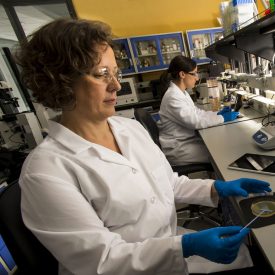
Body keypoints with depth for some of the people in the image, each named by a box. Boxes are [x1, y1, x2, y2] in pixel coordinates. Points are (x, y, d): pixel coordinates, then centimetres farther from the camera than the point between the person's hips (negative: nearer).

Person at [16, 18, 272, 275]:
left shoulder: (131, 127, -4)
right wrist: (187, 246, -28)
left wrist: (216, 188, -5)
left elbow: (168, 183, 5)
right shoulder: (45, 171, -23)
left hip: (174, 246, 5)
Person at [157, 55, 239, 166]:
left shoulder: (181, 92, 6)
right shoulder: (173, 97, -25)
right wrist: (223, 118, -14)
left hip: (185, 138, 9)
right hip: (176, 148, -9)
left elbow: (195, 112, 12)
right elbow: (195, 122, -24)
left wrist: (218, 113, 0)